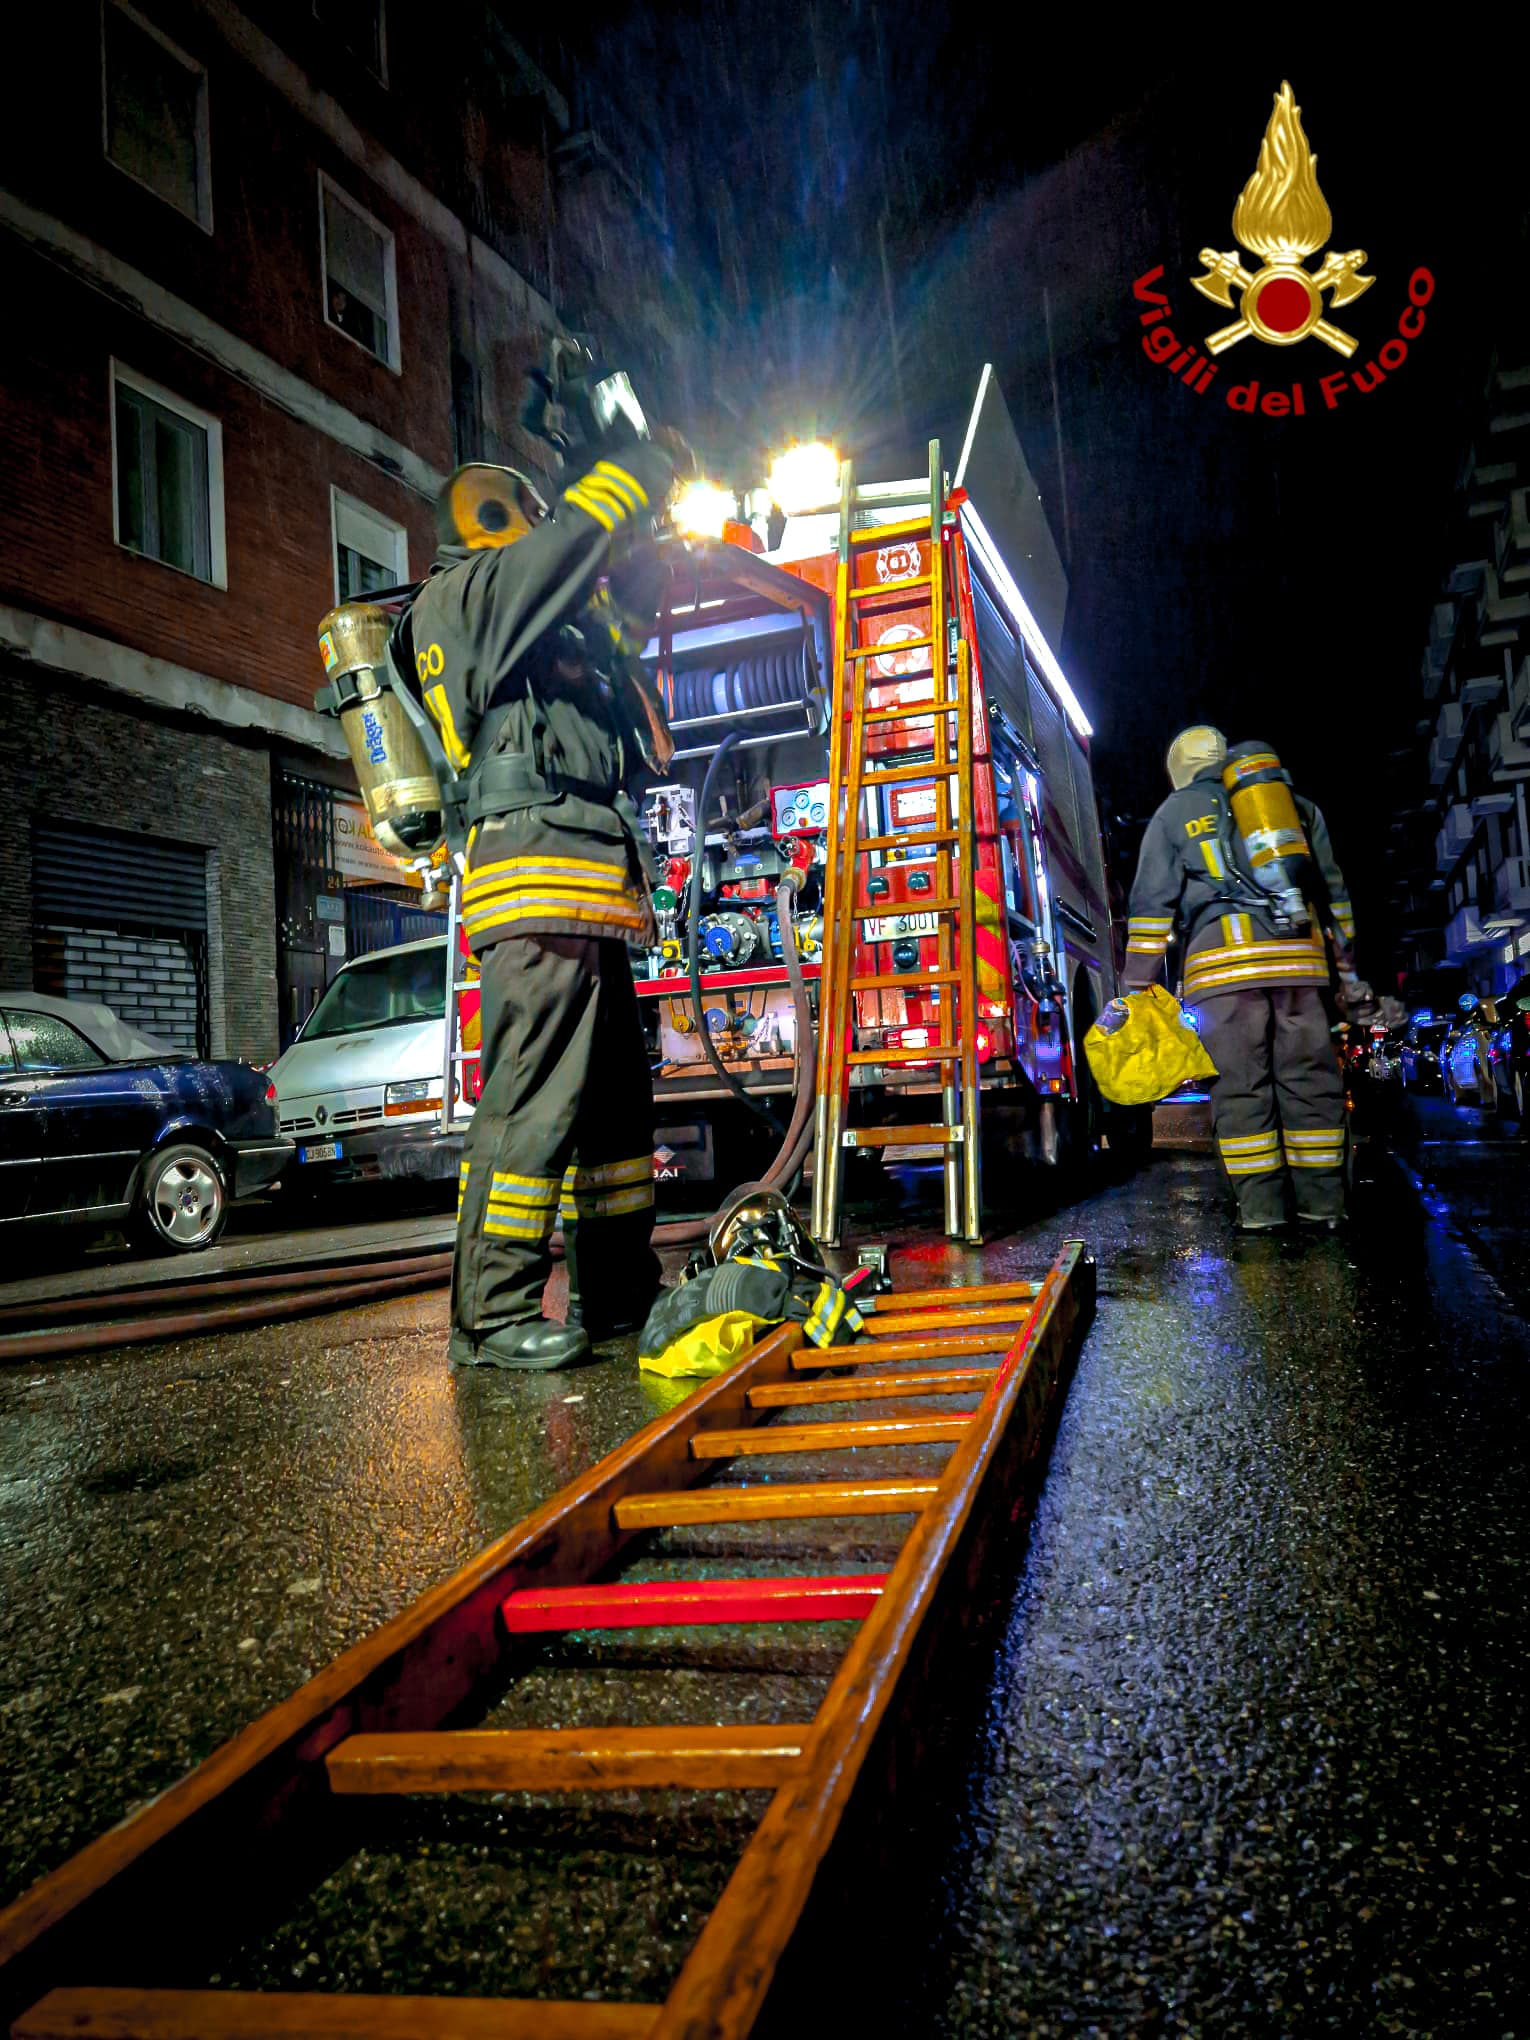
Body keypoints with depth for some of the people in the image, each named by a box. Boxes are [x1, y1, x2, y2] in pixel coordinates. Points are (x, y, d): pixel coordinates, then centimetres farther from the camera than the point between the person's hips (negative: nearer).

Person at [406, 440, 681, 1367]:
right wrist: (646, 465, 10)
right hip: (540, 872, -10)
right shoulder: (465, 592, 5)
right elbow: (574, 533, -5)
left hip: (588, 901, 10)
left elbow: (620, 613, 44)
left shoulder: (532, 633, 30)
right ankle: (491, 1317, -9)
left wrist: (643, 543, 32)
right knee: (533, 1098, -14)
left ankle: (620, 1290, 19)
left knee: (617, 1094, 11)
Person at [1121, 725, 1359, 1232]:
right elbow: (1332, 889, 22)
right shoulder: (1295, 805, 22)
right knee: (1310, 1077, 7)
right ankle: (1322, 1201, 9)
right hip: (1298, 957, 3)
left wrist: (1136, 984, 8)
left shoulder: (1174, 813, 13)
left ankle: (1260, 1205, -2)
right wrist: (1348, 969, 27)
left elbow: (1152, 903, 7)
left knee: (1241, 1083, -1)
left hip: (1222, 959, -3)